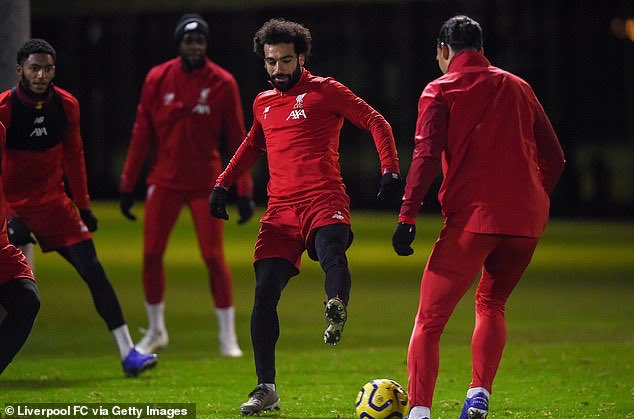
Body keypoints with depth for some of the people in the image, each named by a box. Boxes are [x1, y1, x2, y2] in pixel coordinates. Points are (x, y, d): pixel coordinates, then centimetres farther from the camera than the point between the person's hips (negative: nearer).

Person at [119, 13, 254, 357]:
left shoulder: (223, 83, -4)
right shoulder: (158, 79, 0)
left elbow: (237, 140, -2)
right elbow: (141, 135, 5)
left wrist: (245, 192, -6)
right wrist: (127, 184, 2)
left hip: (205, 183, -2)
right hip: (164, 181, 2)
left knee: (213, 257, -7)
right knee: (151, 255, 0)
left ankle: (227, 336, 4)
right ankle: (156, 331, 18)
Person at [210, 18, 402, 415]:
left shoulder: (323, 91, 3)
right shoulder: (263, 103, 20)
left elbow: (376, 122, 1)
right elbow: (252, 147, 38)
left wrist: (390, 169, -11)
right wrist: (222, 185, 29)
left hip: (324, 200, -4)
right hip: (281, 208, 4)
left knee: (331, 251, -37)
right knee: (265, 291, -6)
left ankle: (337, 312, -59)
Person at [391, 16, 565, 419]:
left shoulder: (441, 91, 3)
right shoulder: (518, 87, 17)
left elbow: (427, 157, -9)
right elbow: (554, 157, 17)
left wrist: (408, 217, -10)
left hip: (472, 216, -4)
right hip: (526, 218, 4)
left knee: (430, 318, 0)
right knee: (491, 302, 24)